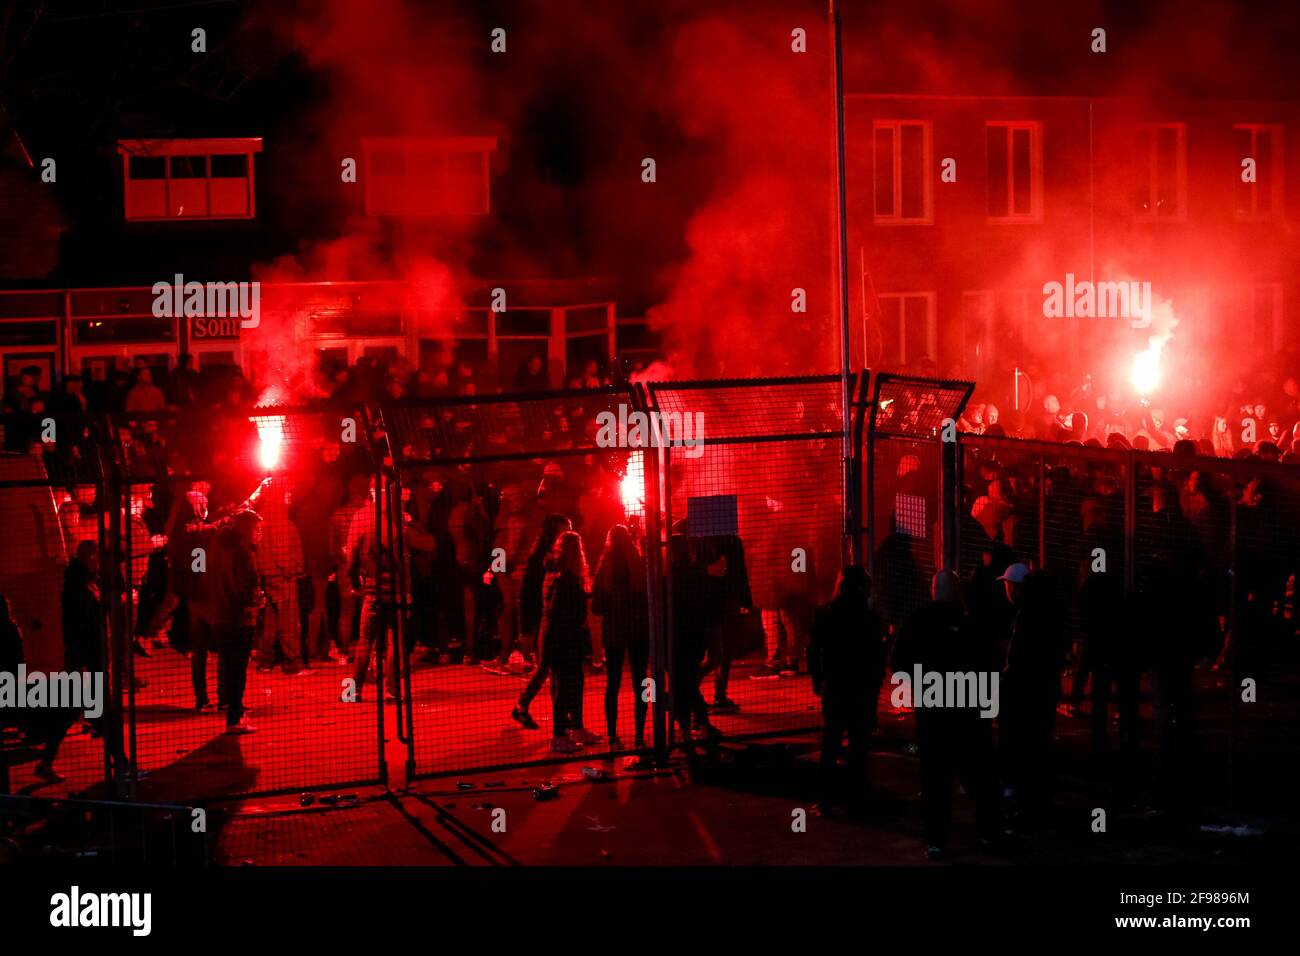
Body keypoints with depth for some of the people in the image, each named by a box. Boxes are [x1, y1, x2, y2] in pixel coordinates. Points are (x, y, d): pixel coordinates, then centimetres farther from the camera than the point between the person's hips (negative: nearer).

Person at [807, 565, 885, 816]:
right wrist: (875, 685, 3)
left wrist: (817, 680, 13)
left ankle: (826, 802, 11)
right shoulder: (869, 618, -12)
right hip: (862, 690, -3)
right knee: (858, 748, 7)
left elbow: (813, 651, 1)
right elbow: (878, 657, -9)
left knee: (829, 747, 11)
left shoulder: (823, 614, -4)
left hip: (833, 689, 3)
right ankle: (857, 799, 9)